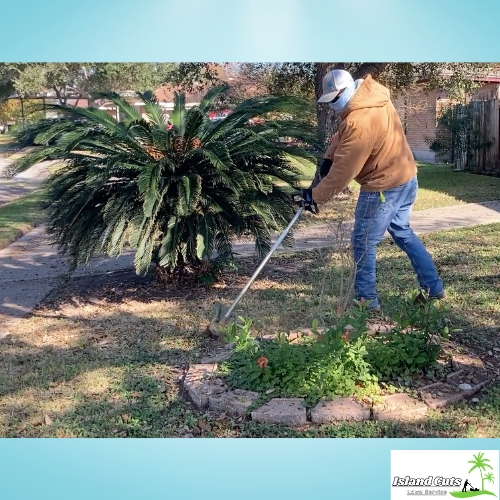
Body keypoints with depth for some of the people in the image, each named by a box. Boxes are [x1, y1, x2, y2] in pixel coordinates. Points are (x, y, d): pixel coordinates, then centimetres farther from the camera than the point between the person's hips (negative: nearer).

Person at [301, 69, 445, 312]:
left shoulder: (360, 122, -27)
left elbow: (343, 171, -24)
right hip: (406, 178, 10)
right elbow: (343, 134, 13)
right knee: (402, 232, 24)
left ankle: (367, 301, 14)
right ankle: (433, 288, 30)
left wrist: (315, 195, -14)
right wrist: (327, 159, 2)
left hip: (384, 188, -10)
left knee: (364, 243, 3)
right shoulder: (373, 96, 3)